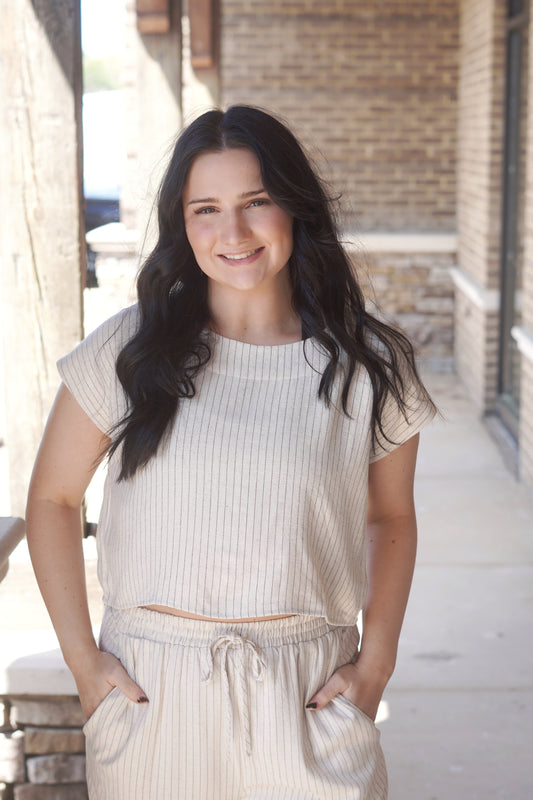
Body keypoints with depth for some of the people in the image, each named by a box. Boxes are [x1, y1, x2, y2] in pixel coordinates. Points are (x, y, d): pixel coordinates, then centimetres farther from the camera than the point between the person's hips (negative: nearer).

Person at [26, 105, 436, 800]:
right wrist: (81, 658, -1)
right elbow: (52, 498, 4)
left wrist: (375, 664, 1)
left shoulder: (370, 369, -2)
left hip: (307, 695, 0)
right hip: (150, 691, 0)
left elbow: (391, 516, 11)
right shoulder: (128, 352, -4)